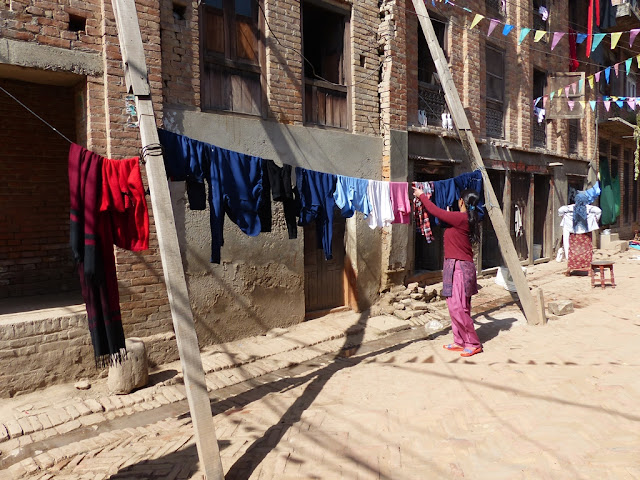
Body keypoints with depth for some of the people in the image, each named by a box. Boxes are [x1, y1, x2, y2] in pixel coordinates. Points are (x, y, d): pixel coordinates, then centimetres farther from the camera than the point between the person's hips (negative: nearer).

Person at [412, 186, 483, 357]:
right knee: (459, 307, 13)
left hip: (459, 267, -10)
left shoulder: (460, 218, -17)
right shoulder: (468, 219, 11)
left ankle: (473, 344, 1)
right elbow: (441, 215, 24)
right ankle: (460, 342, 21)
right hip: (460, 266, 10)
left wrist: (421, 195, 2)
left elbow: (435, 211, -12)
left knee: (457, 307, -7)